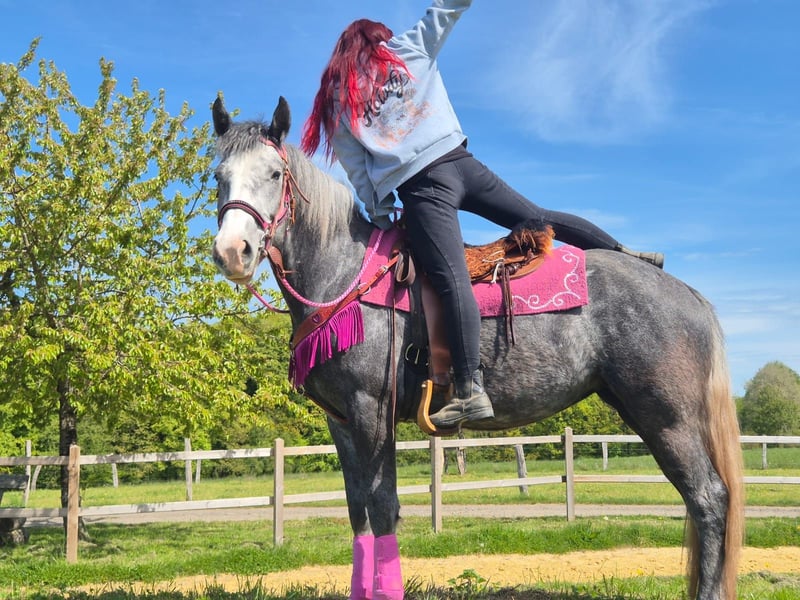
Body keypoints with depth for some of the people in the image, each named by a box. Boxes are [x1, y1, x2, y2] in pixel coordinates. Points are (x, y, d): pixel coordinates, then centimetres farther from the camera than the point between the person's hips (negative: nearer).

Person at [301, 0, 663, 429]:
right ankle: (625, 255, 30)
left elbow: (356, 167, 11)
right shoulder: (410, 47, 16)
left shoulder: (336, 100, 14)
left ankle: (470, 390, -28)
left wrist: (379, 215, 15)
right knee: (536, 218, 20)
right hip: (460, 162, 3)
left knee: (452, 280, -16)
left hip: (420, 187, -3)